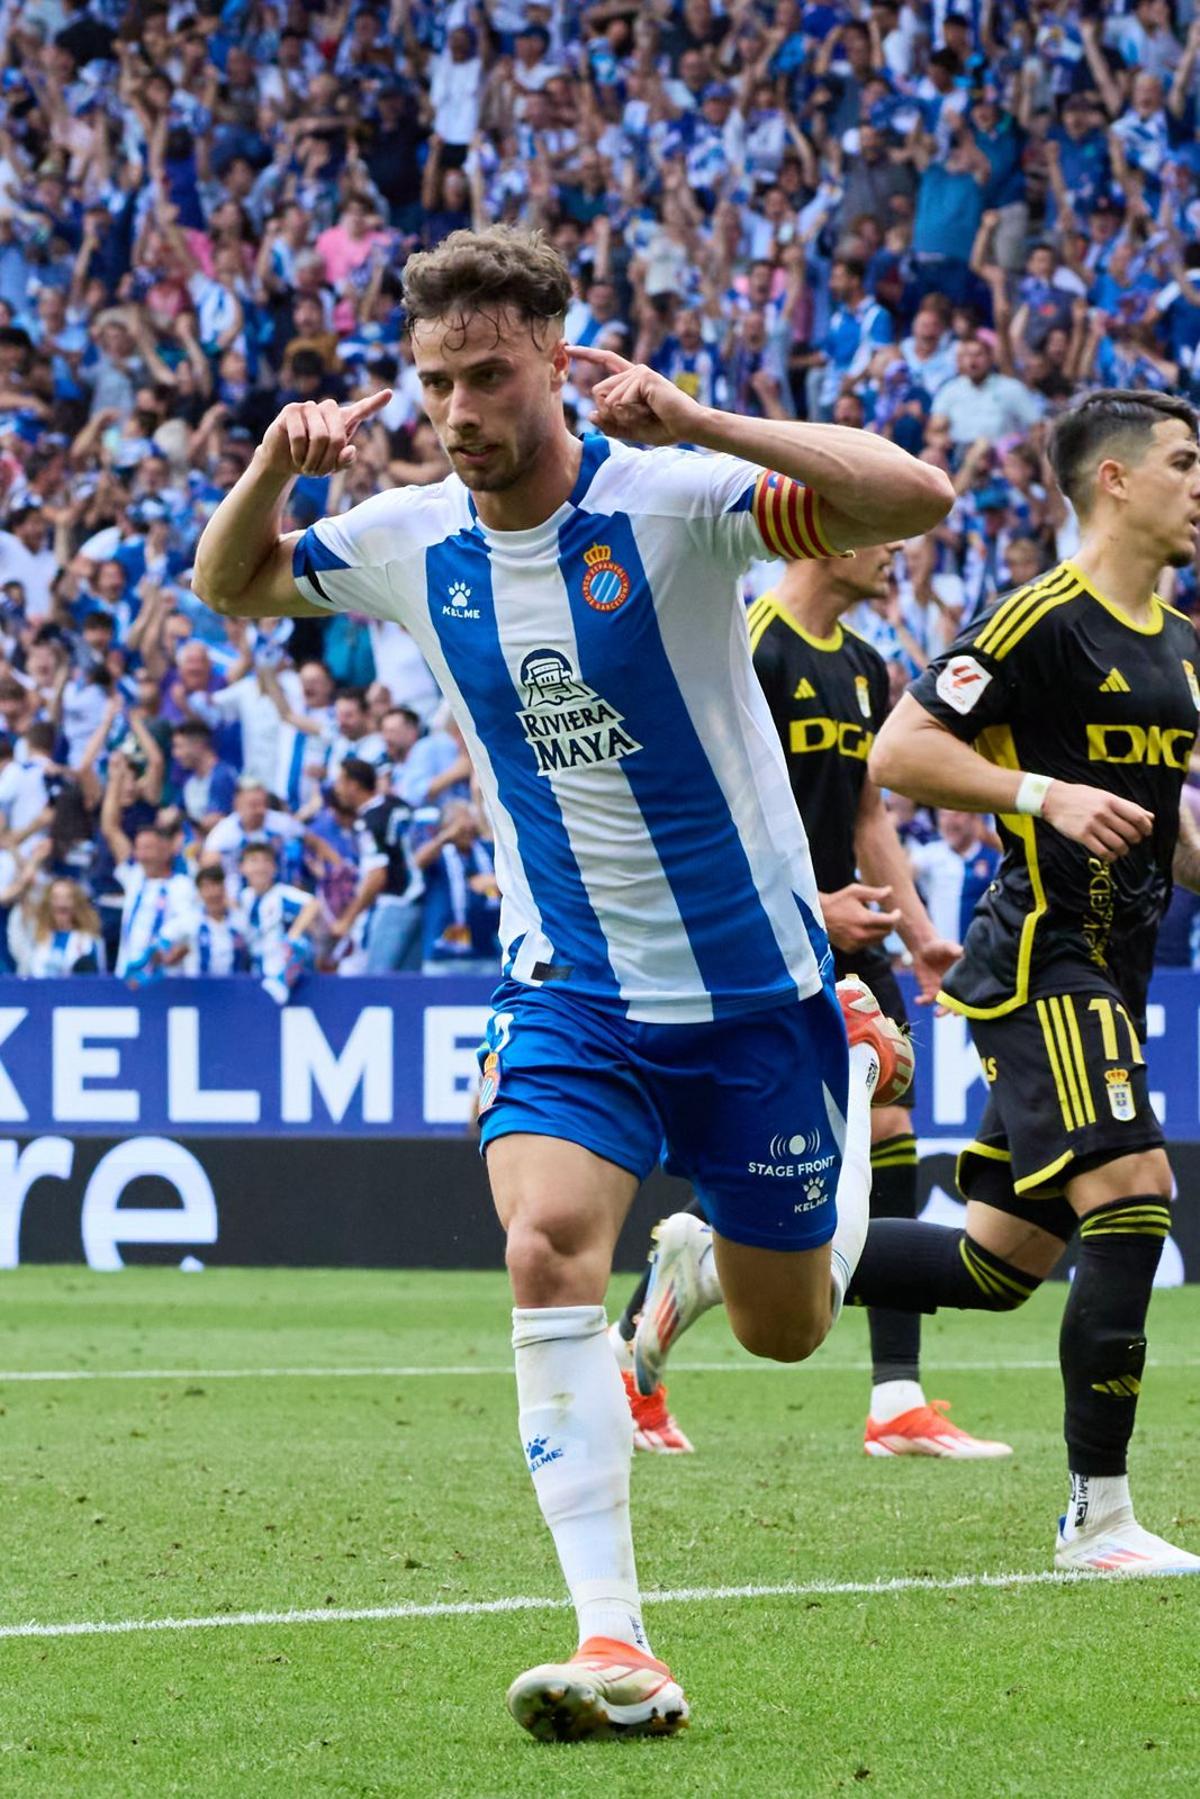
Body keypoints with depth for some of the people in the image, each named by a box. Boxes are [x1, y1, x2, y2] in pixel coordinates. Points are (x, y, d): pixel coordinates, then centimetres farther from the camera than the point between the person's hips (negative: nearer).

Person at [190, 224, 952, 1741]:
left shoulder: (668, 498, -18)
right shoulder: (410, 543, -3)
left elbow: (914, 500, -29)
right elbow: (227, 587, 14)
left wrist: (694, 421, -40)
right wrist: (270, 473, -9)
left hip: (750, 983, -2)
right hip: (568, 991, 2)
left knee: (783, 1330, 12)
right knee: (547, 1254, -24)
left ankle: (855, 1067, 46)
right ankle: (616, 1652, -24)